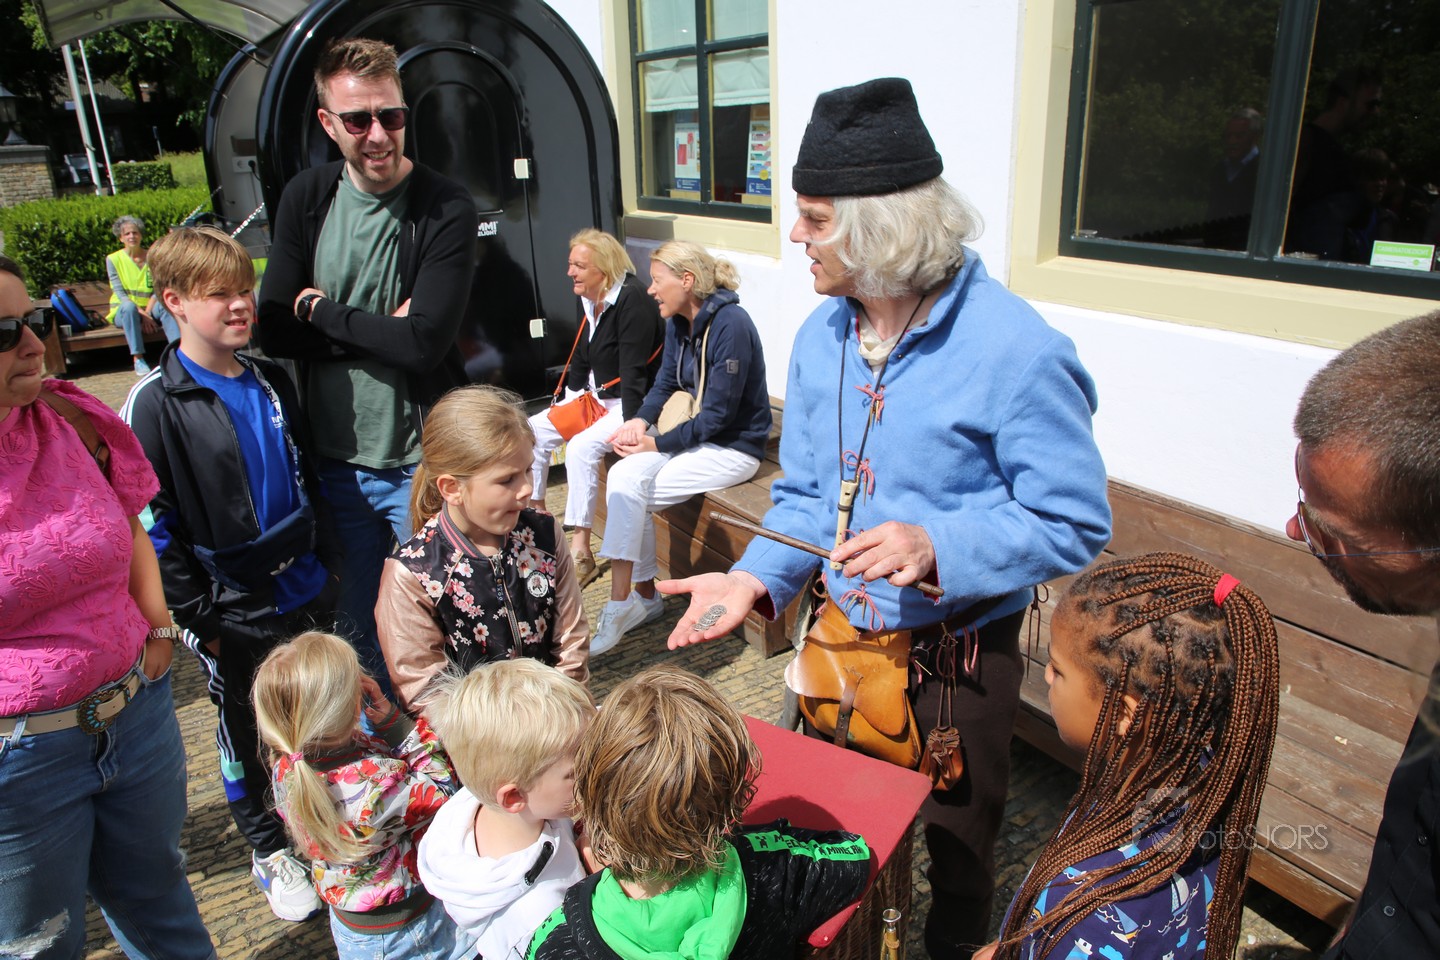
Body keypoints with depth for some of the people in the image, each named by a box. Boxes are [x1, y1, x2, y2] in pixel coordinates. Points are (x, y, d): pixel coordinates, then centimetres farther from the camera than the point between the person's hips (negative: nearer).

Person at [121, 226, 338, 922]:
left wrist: (326, 561, 10)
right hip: (233, 614, -4)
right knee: (245, 728, 14)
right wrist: (199, 619, -12)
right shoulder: (154, 407, -15)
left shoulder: (270, 381, 3)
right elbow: (152, 526, -13)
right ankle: (267, 847, 35)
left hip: (307, 593, 5)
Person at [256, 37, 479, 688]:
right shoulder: (305, 200, 3)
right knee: (358, 623, 18)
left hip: (422, 462, -4)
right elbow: (275, 332, -2)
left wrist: (321, 310, -9)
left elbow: (424, 343, -21)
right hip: (335, 459, 5)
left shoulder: (446, 208, -12)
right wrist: (379, 331, -13)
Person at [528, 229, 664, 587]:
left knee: (582, 447, -30)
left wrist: (630, 426, -27)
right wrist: (570, 400, 11)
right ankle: (534, 513, 18)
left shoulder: (632, 300, -21)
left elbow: (634, 370, -25)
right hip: (595, 396, 10)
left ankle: (580, 552, -26)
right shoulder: (589, 300, 7)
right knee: (533, 430, 3)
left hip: (630, 405, -10)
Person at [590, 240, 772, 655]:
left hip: (734, 446, -8)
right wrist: (640, 421, -8)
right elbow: (665, 382, 12)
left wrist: (657, 444, -18)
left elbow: (718, 413, -22)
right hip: (698, 434, 8)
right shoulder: (679, 323, 5)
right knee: (622, 477, -15)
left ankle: (623, 605, -6)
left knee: (630, 492, -19)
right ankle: (642, 596, -6)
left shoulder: (730, 325, -22)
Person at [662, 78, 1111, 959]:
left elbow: (1075, 525, -18)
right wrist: (756, 578, -15)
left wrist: (938, 546, -33)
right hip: (840, 629, 6)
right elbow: (807, 493, 3)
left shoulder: (1015, 350, -23)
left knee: (955, 840, 19)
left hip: (958, 652, -5)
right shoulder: (819, 336, -3)